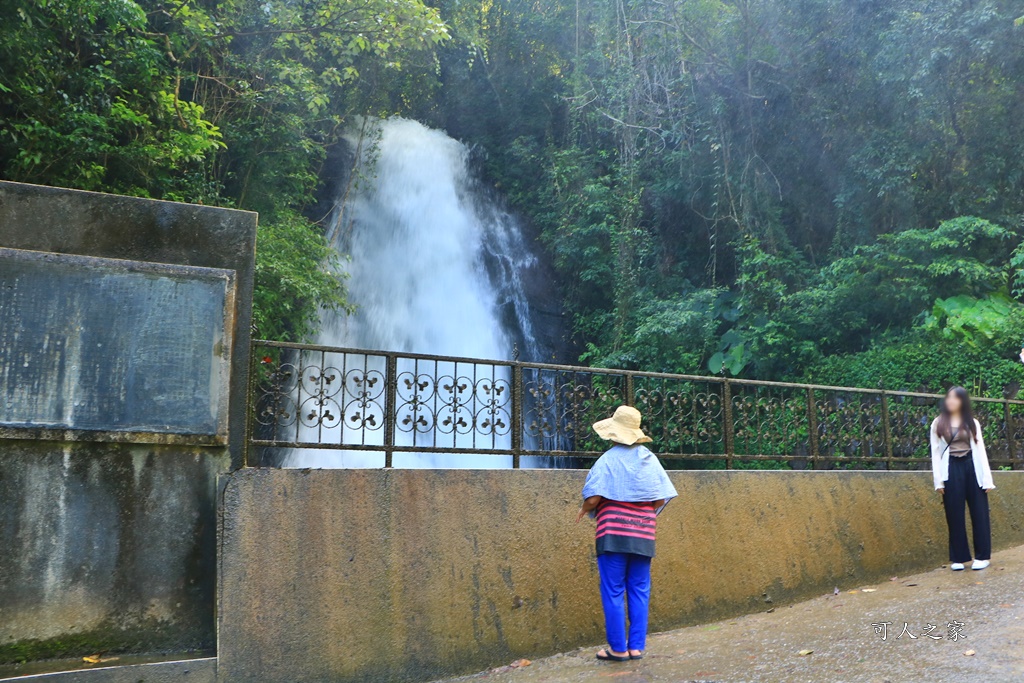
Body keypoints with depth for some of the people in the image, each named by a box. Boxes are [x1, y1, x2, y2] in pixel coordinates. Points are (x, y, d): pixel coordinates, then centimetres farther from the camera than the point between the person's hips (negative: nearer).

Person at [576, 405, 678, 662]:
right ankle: (636, 646, 14)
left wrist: (583, 510, 7)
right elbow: (661, 500, 3)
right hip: (643, 535, 4)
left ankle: (618, 648, 8)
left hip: (613, 533, -4)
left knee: (613, 592, 4)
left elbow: (593, 498, -14)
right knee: (639, 592, 11)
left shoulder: (608, 459, -8)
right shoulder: (650, 459, 4)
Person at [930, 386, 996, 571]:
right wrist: (938, 480, -5)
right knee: (955, 516, 2)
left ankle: (982, 556, 11)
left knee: (979, 513, 2)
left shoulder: (973, 423, 9)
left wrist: (987, 478, -2)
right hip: (951, 470, -1)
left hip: (972, 468, 1)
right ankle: (958, 558, 9)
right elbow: (935, 452, 2)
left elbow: (980, 450, 5)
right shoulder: (938, 423, 6)